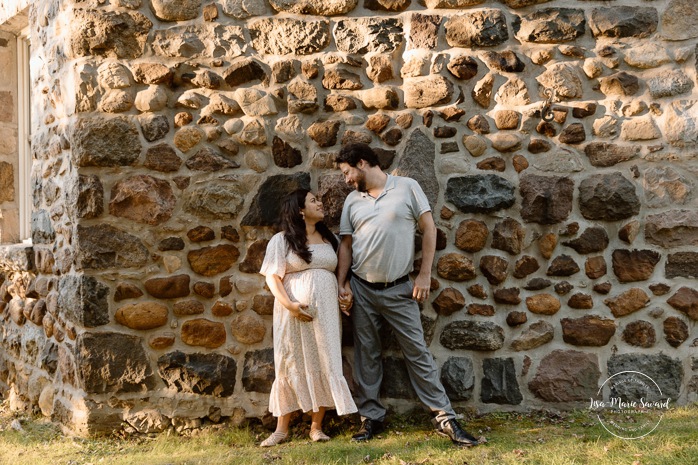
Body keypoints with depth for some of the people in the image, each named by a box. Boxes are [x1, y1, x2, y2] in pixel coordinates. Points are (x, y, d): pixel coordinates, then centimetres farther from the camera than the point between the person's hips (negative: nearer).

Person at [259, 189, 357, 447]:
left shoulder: (329, 239, 16)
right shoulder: (282, 240, 1)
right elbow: (272, 277, -4)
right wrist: (288, 304, -18)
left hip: (326, 311, 4)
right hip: (295, 313, -4)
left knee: (324, 365, 0)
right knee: (291, 366, 0)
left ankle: (316, 426, 8)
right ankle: (282, 428, 7)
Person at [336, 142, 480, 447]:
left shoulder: (407, 187, -4)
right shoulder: (352, 200, 7)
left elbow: (429, 229, -3)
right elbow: (346, 245, 10)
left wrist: (424, 275, -7)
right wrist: (341, 284, 0)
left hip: (399, 289, -3)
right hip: (361, 290, 4)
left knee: (418, 352, -2)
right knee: (366, 355, 7)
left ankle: (444, 417, 2)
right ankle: (371, 417, 17)